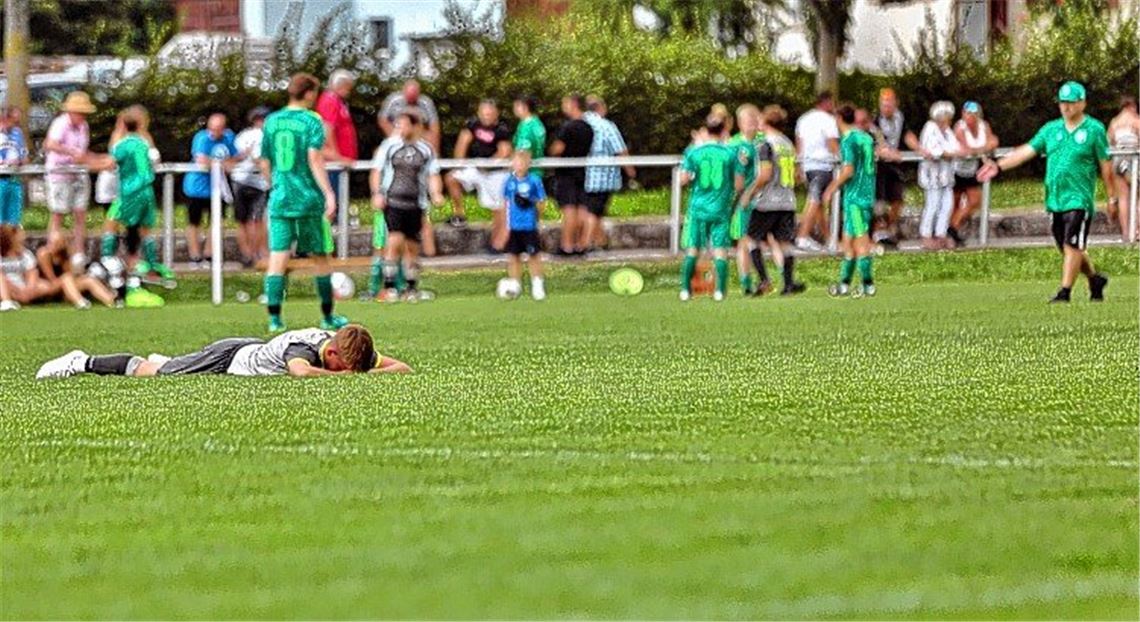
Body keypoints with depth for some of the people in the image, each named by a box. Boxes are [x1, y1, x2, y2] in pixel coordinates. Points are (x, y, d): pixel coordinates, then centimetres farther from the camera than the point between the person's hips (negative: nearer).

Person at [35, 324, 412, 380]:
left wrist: (370, 373, -35)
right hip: (230, 358, -6)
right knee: (155, 373, 10)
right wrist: (345, 377, -52)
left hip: (253, 350, 6)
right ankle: (85, 363, 27)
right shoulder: (302, 345, -40)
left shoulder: (352, 353, -19)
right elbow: (301, 371, -62)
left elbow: (402, 367, -16)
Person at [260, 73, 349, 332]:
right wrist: (329, 194, -19)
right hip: (309, 199, -3)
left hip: (279, 200, 3)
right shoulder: (311, 121, -6)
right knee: (320, 258, 10)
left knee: (278, 258, -2)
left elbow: (265, 163, 15)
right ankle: (328, 317, 18)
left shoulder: (272, 121, 9)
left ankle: (274, 318, -12)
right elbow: (315, 160, -17)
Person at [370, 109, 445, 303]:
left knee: (412, 246, 8)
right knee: (395, 240, -18)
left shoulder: (425, 149, 8)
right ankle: (389, 287, -13)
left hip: (416, 203, 3)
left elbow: (433, 175, 12)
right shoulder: (389, 145, 4)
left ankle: (412, 288, 21)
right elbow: (376, 171, 6)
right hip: (392, 201, -3)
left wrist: (436, 194, -5)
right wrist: (377, 193, -7)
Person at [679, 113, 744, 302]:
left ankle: (685, 289, 5)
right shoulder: (731, 153, -4)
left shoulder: (693, 152, -3)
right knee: (720, 249, 2)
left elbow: (684, 179, -2)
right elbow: (739, 185, -3)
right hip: (721, 208, -1)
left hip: (698, 208, 1)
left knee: (692, 250, 7)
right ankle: (720, 290, -5)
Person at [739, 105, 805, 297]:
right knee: (784, 243, 6)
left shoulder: (766, 145, -10)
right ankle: (789, 283, -3)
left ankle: (764, 279, -7)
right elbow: (795, 175, 15)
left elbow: (765, 175, -17)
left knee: (753, 239, 4)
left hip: (767, 201, -6)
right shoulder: (788, 144, 12)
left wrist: (749, 192, -7)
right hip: (788, 201, 6)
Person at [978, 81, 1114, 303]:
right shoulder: (1051, 129, 13)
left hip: (1080, 199, -5)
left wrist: (1112, 197, 1)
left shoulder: (1094, 130, -1)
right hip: (1055, 199, 6)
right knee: (1068, 249, 10)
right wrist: (999, 166, -3)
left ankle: (1065, 291, -10)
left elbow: (1105, 166, 0)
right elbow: (1027, 151, 8)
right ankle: (1095, 279, 29)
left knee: (1072, 245, -12)